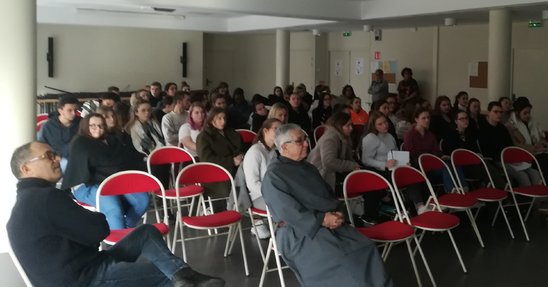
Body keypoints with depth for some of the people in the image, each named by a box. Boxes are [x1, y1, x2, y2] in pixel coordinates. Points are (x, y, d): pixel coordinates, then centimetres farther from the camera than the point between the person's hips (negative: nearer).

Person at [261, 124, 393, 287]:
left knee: (367, 249, -16)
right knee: (339, 261, -29)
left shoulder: (308, 167, 20)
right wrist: (322, 219, -18)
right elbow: (289, 212, -16)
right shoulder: (273, 176, -7)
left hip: (329, 224, 7)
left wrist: (335, 214, -1)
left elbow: (329, 196, 22)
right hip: (299, 233, -7)